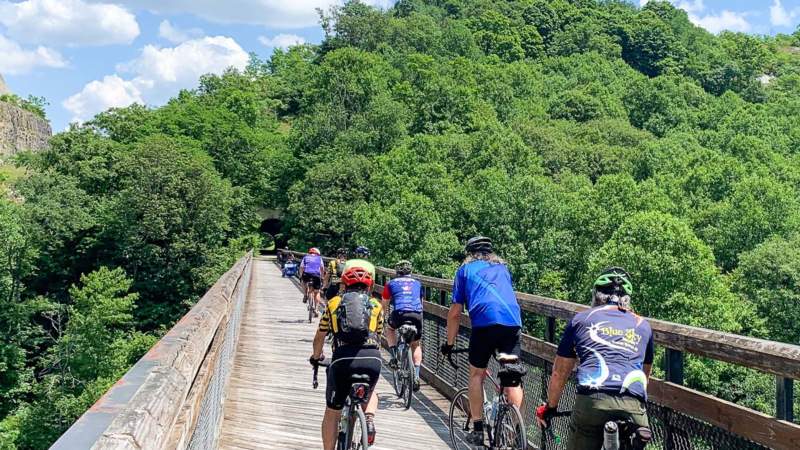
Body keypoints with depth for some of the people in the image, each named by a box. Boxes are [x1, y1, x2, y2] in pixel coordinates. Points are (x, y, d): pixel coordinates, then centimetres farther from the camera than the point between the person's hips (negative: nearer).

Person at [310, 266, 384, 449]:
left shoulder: (334, 303, 24)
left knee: (332, 412, 17)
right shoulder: (375, 305, 24)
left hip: (343, 359, -1)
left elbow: (319, 338, 34)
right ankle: (369, 420, 7)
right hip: (372, 359, 1)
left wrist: (316, 357, 54)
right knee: (369, 392, 33)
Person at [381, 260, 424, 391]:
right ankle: (416, 376, 11)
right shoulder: (417, 283, 26)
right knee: (416, 344, 20)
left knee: (390, 329, 31)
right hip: (417, 315, 2)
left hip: (399, 314, -2)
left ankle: (394, 356, 13)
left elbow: (384, 305, 27)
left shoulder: (392, 283, 20)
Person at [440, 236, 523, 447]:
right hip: (513, 322, 3)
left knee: (476, 375, 12)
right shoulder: (502, 267, 30)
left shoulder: (466, 269, 20)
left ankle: (477, 430, 11)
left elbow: (455, 313, 17)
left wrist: (449, 343, 27)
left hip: (484, 322, -2)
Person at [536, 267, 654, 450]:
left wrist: (549, 407, 40)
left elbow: (559, 373, 26)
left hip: (592, 401, -1)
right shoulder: (643, 326, 25)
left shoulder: (582, 319, 20)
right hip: (633, 407, 1)